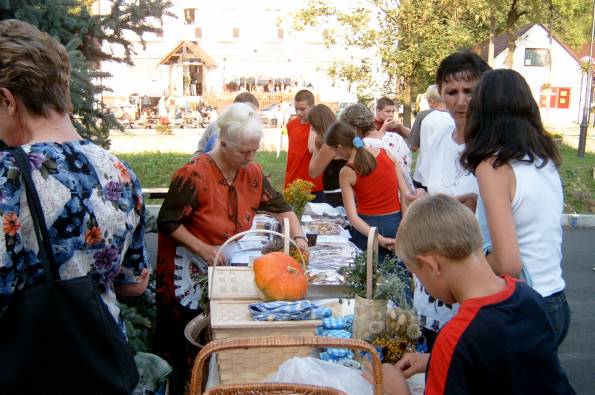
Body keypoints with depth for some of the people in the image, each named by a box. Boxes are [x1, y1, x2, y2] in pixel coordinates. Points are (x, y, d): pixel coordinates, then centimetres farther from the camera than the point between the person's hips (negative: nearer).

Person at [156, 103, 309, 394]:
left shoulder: (252, 173, -1)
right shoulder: (195, 174, -20)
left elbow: (280, 207, 6)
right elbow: (167, 222, -16)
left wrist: (298, 236, -9)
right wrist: (203, 249, -23)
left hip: (228, 265, 5)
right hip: (191, 270, -5)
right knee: (186, 344, 5)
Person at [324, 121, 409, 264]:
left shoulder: (346, 172, -8)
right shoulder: (386, 154, 0)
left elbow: (352, 217, -13)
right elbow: (405, 193, -3)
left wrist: (379, 239, -15)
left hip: (368, 227, -3)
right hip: (396, 223, 3)